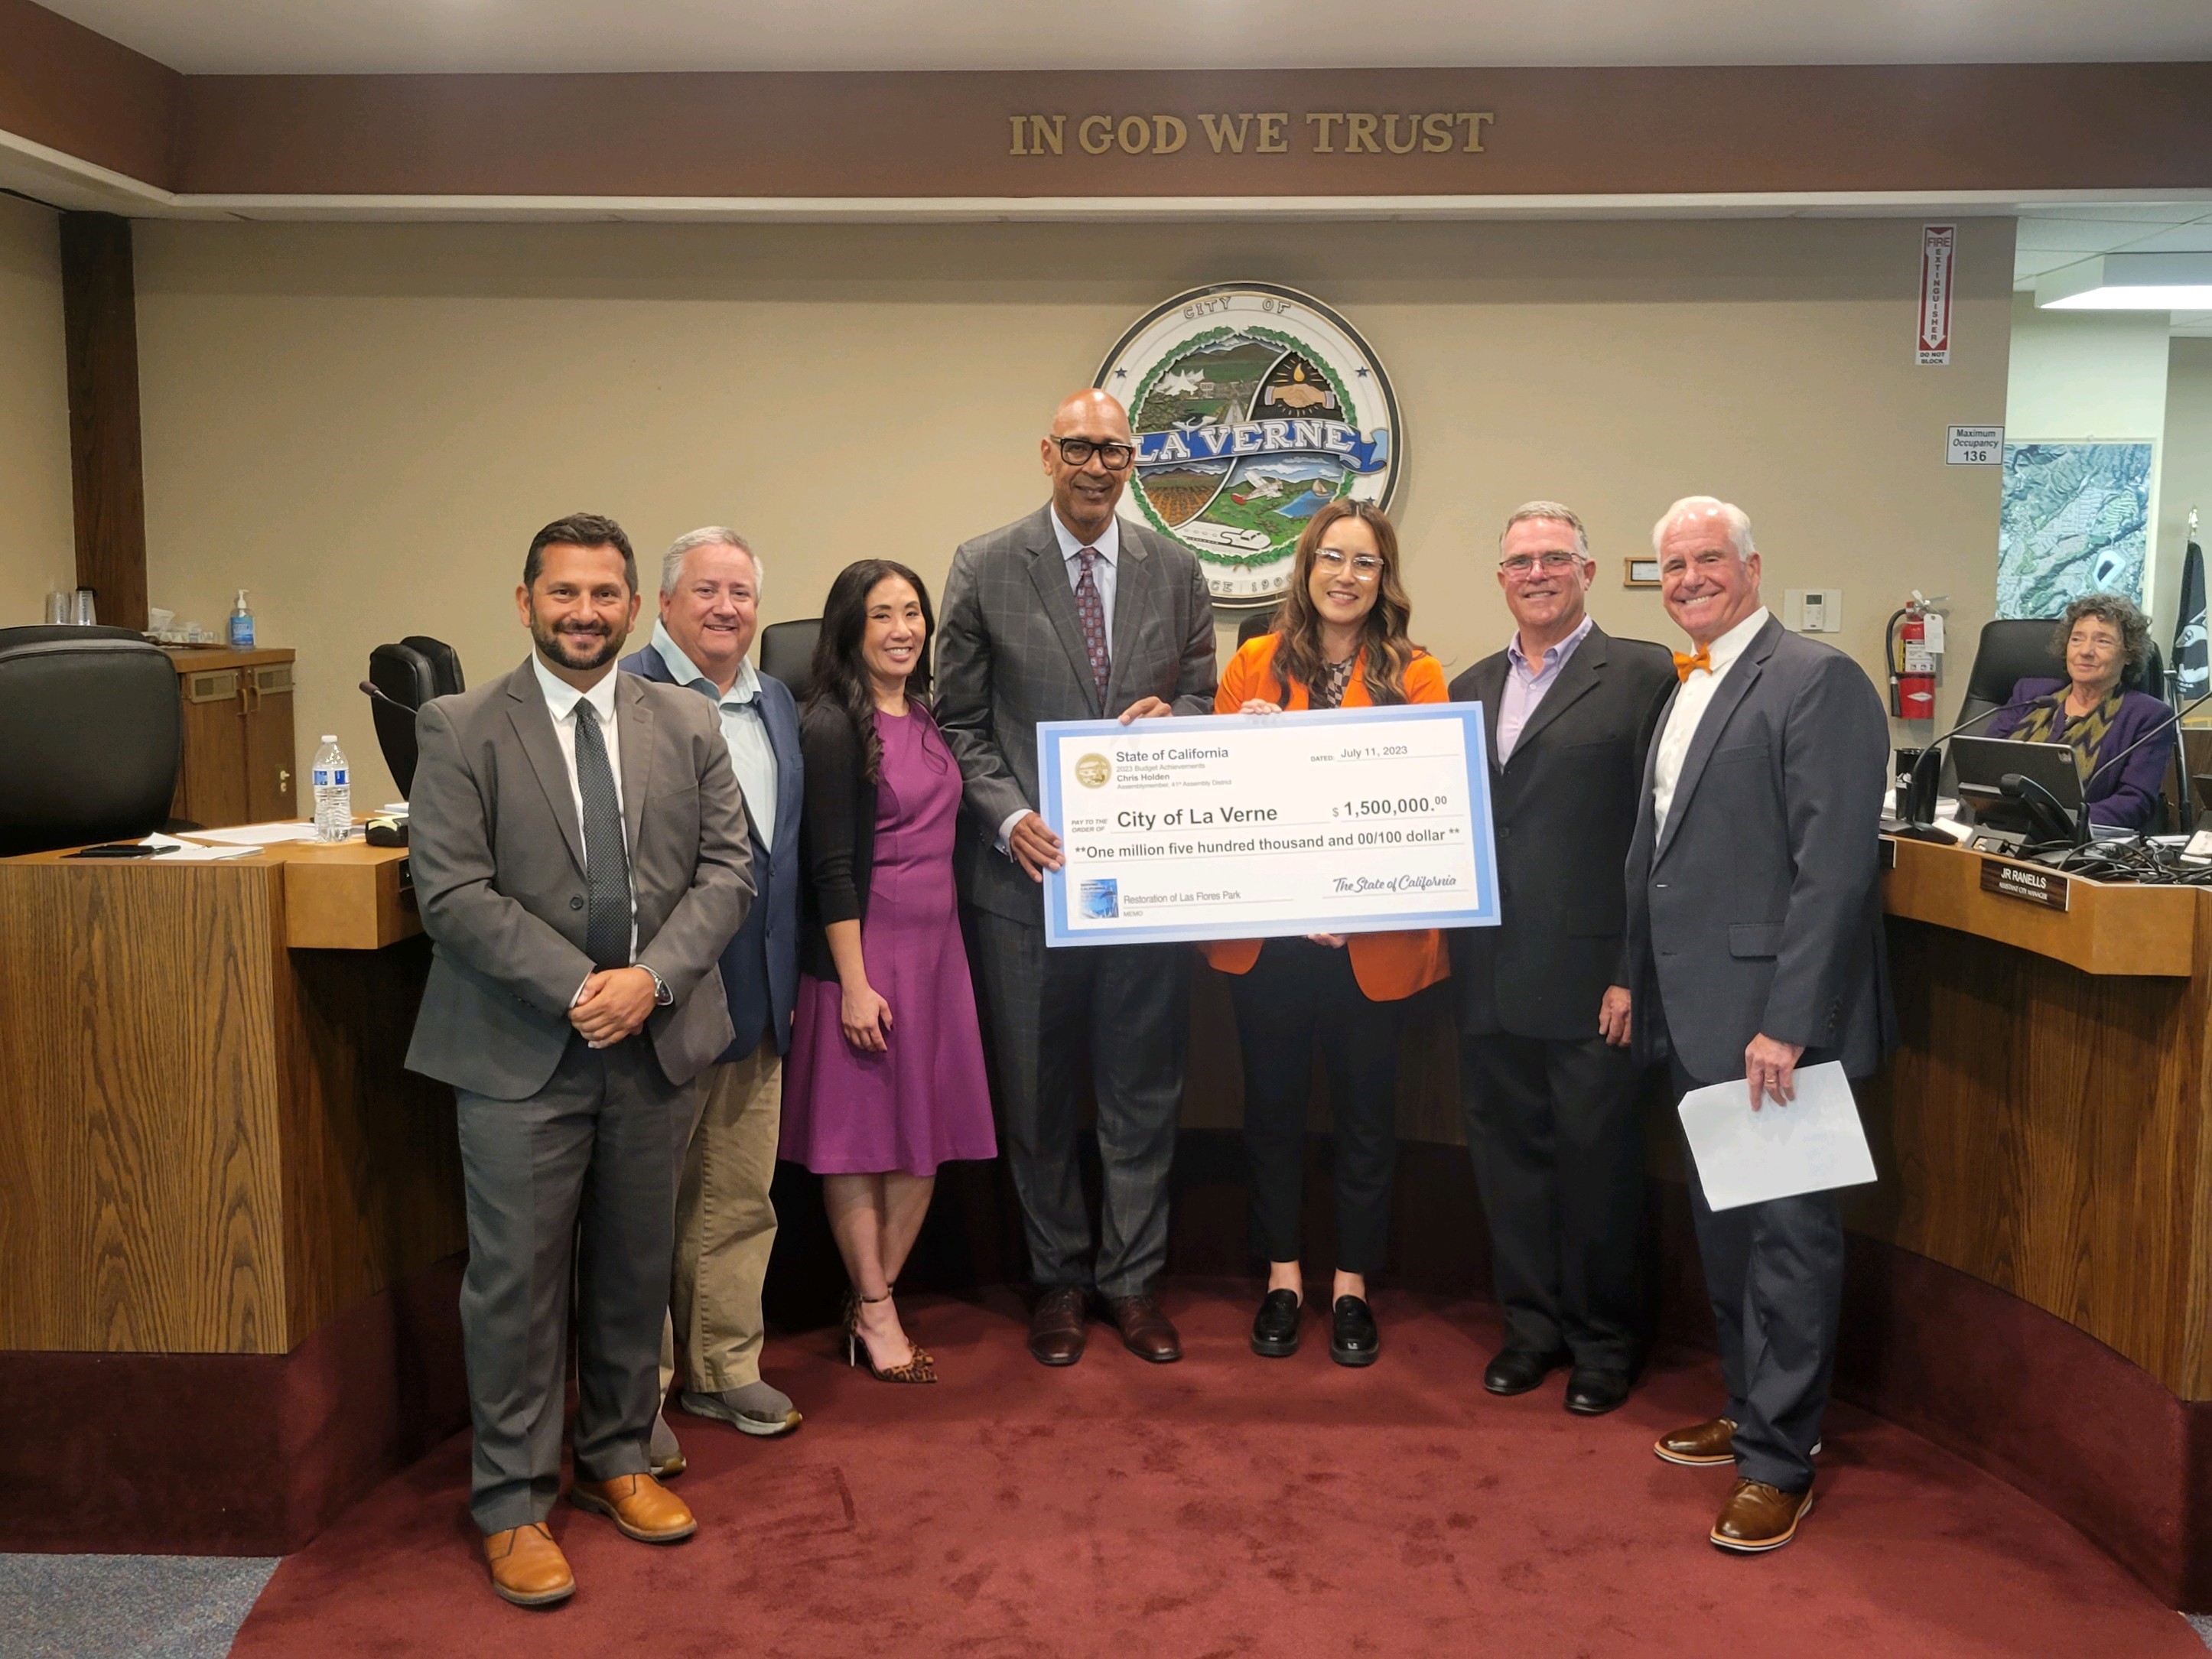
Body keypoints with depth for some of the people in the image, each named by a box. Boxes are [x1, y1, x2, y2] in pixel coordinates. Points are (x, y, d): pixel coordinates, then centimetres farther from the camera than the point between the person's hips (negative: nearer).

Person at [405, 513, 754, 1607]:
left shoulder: (688, 728, 6)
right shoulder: (459, 732, -3)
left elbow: (726, 869, 3)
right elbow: (452, 891, -10)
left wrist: (653, 977, -13)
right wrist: (576, 990, -16)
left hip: (656, 1044, 3)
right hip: (520, 1057, -3)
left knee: (635, 1270, 14)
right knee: (517, 1282, 2)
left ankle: (618, 1461, 33)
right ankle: (513, 1506, 18)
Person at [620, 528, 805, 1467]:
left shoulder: (777, 704, 13)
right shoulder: (630, 695, -11)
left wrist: (787, 978, 14)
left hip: (756, 997, 7)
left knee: (741, 1198, 16)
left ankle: (724, 1370, 32)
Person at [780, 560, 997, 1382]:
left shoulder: (928, 718, 11)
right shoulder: (833, 727, -10)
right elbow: (831, 867, -13)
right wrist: (854, 983, -15)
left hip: (937, 944, 7)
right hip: (867, 948, -7)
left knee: (925, 1133, 9)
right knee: (859, 1130, 4)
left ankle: (875, 1297, 23)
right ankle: (874, 1311, 17)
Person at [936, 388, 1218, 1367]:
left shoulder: (1175, 573, 7)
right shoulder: (985, 570, 0)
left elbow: (1206, 703, 14)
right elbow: (959, 720, 1)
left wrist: (1170, 717, -9)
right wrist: (1008, 817, -13)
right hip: (1029, 867, -1)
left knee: (1144, 1088, 9)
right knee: (1039, 1092, 10)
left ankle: (1131, 1279, 25)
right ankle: (1057, 1280, 27)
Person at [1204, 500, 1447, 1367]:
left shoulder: (1416, 675, 1)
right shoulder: (1254, 665, 5)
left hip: (1373, 937, -1)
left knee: (1367, 1111, 10)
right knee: (1273, 1104, 12)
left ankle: (1352, 1285, 27)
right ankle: (1281, 1277, 29)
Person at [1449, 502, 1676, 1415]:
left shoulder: (1641, 675, -4)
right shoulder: (1472, 688, 14)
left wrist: (1633, 971, -12)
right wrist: (1458, 954, 3)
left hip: (1588, 979, -5)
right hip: (1491, 981, 5)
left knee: (1596, 1162, 7)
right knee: (1508, 1159, 14)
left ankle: (1601, 1340, 25)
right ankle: (1531, 1324, 30)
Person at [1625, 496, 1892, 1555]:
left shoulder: (1816, 680, -11)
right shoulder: (1683, 690, 16)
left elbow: (1834, 866, -18)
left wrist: (1788, 1023, -21)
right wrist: (1638, 983, 15)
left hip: (1772, 1020, -8)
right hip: (1695, 1018, 9)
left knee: (1786, 1235, 1)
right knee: (1722, 1228, 17)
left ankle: (1780, 1460, 14)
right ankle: (1749, 1409, 32)